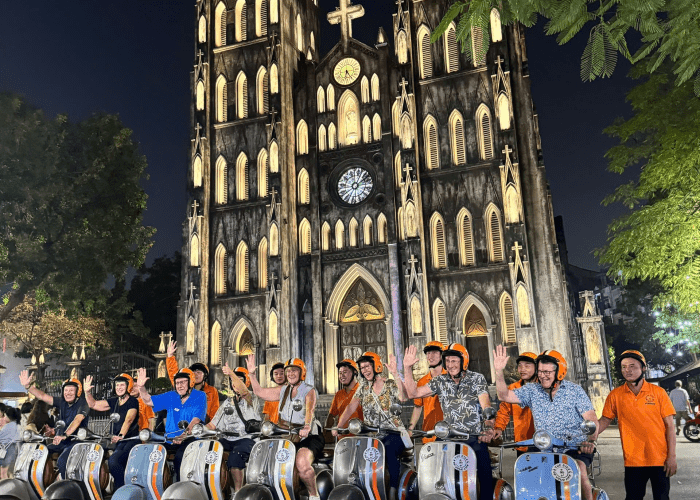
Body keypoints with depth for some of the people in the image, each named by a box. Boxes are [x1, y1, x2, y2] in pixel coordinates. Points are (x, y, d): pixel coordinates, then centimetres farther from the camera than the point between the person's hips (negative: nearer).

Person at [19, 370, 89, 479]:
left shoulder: (82, 403, -11)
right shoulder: (62, 401, 10)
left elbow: (77, 420, -26)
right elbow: (42, 396, 5)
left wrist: (64, 435, -40)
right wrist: (27, 386, -8)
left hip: (76, 441, -7)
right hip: (60, 441, 7)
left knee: (62, 461, -30)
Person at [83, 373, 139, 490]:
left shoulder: (133, 401, -5)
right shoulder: (113, 402, 16)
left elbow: (128, 420, -19)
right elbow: (93, 405, 16)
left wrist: (121, 435, -33)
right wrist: (87, 392, 1)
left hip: (131, 440, -7)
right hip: (118, 442, 7)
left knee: (113, 461, -25)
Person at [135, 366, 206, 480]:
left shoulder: (200, 396, -1)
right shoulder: (171, 396, 14)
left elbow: (196, 419, -15)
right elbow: (149, 401, 13)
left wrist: (184, 434, -30)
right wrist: (141, 387, -4)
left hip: (191, 439, -5)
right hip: (170, 439, 6)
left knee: (179, 457, -34)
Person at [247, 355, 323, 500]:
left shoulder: (309, 390, -1)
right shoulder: (283, 390, 18)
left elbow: (310, 410, -20)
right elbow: (259, 392, 20)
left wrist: (307, 427, -40)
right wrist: (252, 374, 8)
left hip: (307, 436, -6)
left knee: (302, 464, -32)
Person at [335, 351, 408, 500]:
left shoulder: (391, 385, -2)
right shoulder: (363, 388, 12)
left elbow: (403, 397, -24)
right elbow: (351, 407, 1)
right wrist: (339, 426, -13)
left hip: (394, 433, -4)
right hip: (373, 436, 5)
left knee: (389, 449, -33)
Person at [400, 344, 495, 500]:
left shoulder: (477, 379, 3)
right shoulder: (440, 381, 11)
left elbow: (486, 406, -7)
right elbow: (413, 393, 6)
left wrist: (488, 429, -24)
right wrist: (407, 369, -3)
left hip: (475, 437, -2)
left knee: (485, 477, -11)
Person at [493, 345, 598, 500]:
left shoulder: (575, 391, 2)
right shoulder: (532, 391, 8)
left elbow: (592, 420, -2)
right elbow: (504, 396, 2)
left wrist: (590, 441, -21)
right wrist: (499, 371, -11)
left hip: (575, 447, -2)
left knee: (579, 470, -31)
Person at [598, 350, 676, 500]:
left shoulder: (658, 392, -2)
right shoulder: (615, 395, 1)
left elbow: (669, 426, -1)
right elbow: (604, 421, 5)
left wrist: (672, 456, -5)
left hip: (660, 459, -1)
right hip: (633, 461, 1)